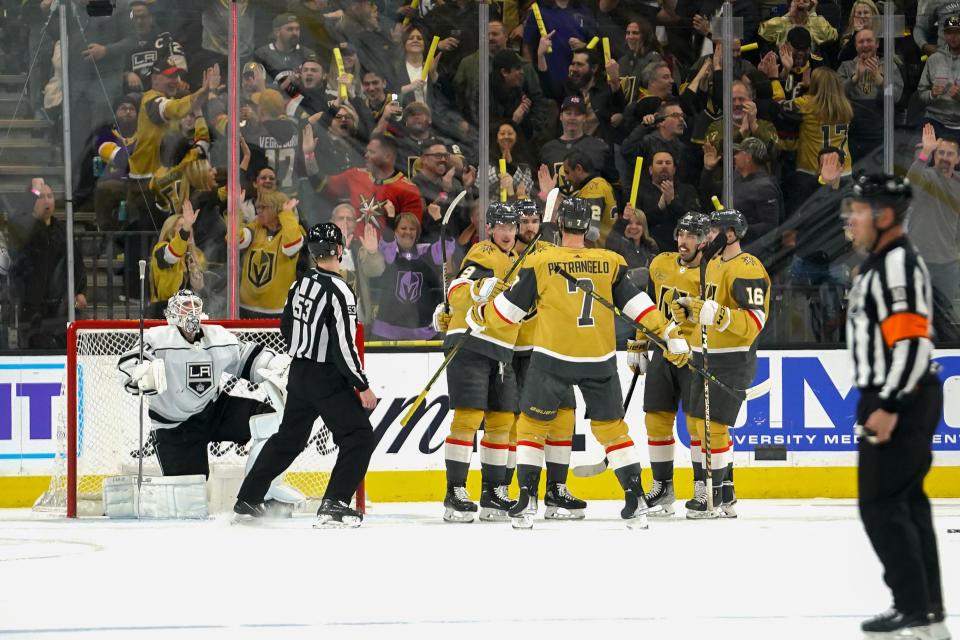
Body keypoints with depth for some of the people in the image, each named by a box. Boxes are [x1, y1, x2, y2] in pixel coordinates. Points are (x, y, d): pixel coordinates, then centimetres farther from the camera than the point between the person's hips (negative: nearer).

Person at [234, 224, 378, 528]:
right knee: (359, 438, -3)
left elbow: (287, 329, 16)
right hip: (327, 380, -8)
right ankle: (333, 504, -12)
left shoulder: (300, 284, 4)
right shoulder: (339, 291, -21)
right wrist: (363, 386, -16)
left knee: (288, 438, 21)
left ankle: (248, 498, 26)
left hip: (299, 374, 8)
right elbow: (344, 345, -23)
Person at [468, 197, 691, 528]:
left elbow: (511, 306, 2)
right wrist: (671, 335, 9)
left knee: (532, 423, 14)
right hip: (599, 360, 2)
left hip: (552, 357, -2)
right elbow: (636, 303, 2)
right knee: (612, 427, 12)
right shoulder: (610, 263, 2)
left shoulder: (540, 262, -4)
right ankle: (636, 500, 4)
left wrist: (479, 316, 20)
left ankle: (527, 498, 8)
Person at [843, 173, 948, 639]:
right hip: (894, 401, 11)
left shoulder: (899, 264, -17)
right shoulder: (881, 264, 17)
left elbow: (911, 342, -25)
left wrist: (888, 406, -26)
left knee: (881, 504, -10)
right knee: (906, 503, 13)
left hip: (900, 403, -11)